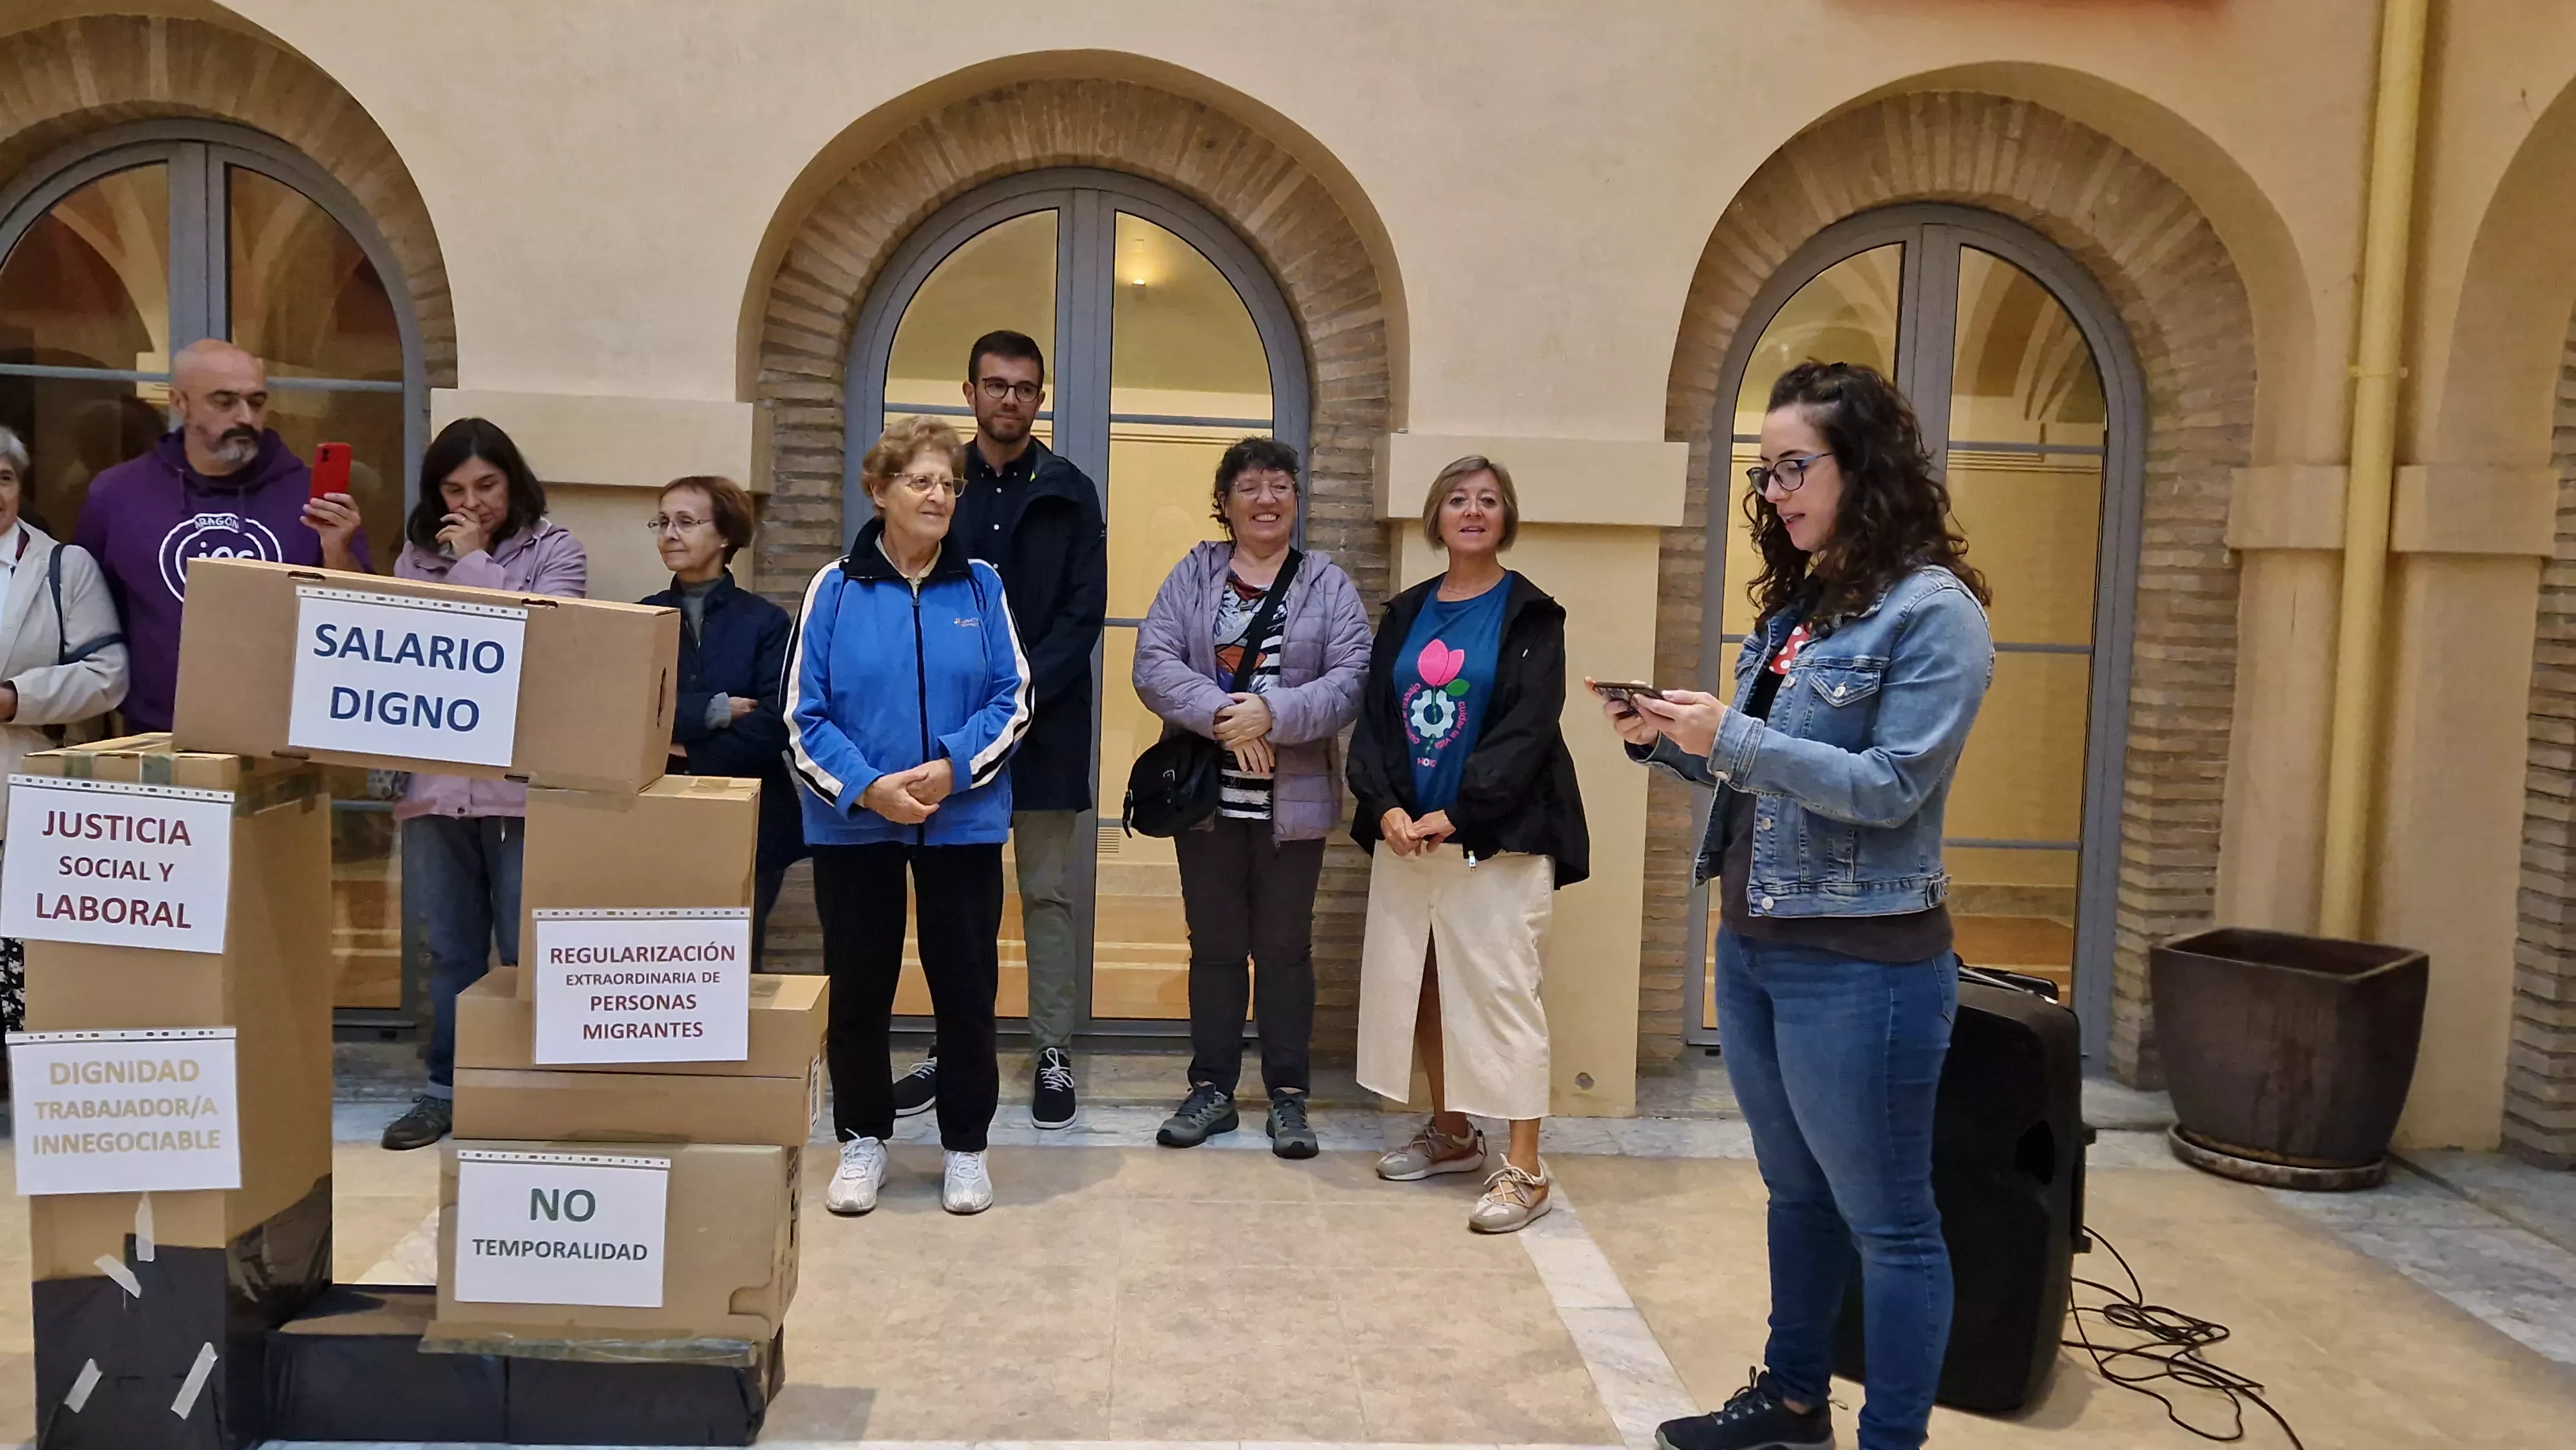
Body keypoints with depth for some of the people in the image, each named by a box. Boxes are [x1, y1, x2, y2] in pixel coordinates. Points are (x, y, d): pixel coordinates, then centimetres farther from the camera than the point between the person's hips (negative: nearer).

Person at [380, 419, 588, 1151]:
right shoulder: (417, 556, 12)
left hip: (522, 781, -4)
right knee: (450, 950, 13)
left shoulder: (554, 549, 1)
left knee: (528, 951, 3)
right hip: (435, 779, 4)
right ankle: (446, 1088, 23)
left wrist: (476, 562, -7)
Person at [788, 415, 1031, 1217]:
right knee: (857, 989, 9)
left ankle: (966, 1146, 22)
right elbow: (805, 715, -4)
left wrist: (951, 767, -16)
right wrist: (867, 787, -17)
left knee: (965, 987, 6)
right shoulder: (835, 588, -1)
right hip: (853, 824, 0)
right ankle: (863, 1140, 26)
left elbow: (1013, 698, -1)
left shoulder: (981, 586, 3)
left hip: (963, 821, 1)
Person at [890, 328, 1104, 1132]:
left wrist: (1023, 690, -15)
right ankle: (952, 1046, 20)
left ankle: (1054, 1054, 11)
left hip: (1046, 725, -2)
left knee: (1048, 893, 4)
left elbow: (1084, 613, -3)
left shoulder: (1068, 493, 3)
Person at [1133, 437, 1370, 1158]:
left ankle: (1288, 1096, 18)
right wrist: (1221, 715, -22)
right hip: (1207, 795, 1)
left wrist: (1271, 713, -22)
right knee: (1214, 946, 10)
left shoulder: (1328, 584, 2)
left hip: (1292, 800, -1)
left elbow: (1352, 681, -9)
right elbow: (1153, 664, -7)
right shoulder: (1193, 574, 4)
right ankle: (1212, 1089, 22)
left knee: (1285, 948, 7)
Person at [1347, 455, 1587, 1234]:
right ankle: (1451, 1132, 27)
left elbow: (1527, 730, -11)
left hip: (1497, 838, -5)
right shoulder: (1405, 614, 12)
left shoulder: (1530, 615, -2)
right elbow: (1373, 717, 6)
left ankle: (1524, 1169, -1)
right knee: (1419, 981, 11)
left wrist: (1455, 816, -17)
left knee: (1500, 990, -7)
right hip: (1406, 833, 5)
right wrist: (1387, 807, -10)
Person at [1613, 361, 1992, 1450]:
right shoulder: (1797, 603, 11)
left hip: (1861, 963, -8)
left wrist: (1731, 734, -23)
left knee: (1886, 1219, 5)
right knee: (1796, 1192, 21)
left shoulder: (1934, 612, -12)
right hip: (1752, 945, 8)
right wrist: (1666, 741, -1)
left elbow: (1887, 789, -19)